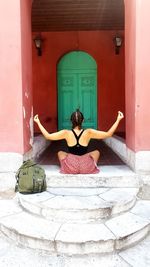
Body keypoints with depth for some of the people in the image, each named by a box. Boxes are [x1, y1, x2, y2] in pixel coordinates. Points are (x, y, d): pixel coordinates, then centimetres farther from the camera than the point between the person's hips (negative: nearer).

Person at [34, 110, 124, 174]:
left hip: (70, 168, 0)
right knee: (96, 152, 28)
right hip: (86, 168, 0)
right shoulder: (89, 132, -9)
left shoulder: (66, 133, -9)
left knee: (60, 153, 29)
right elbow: (108, 134, -6)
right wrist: (118, 120, 1)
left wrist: (38, 122, 5)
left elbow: (47, 136, -4)